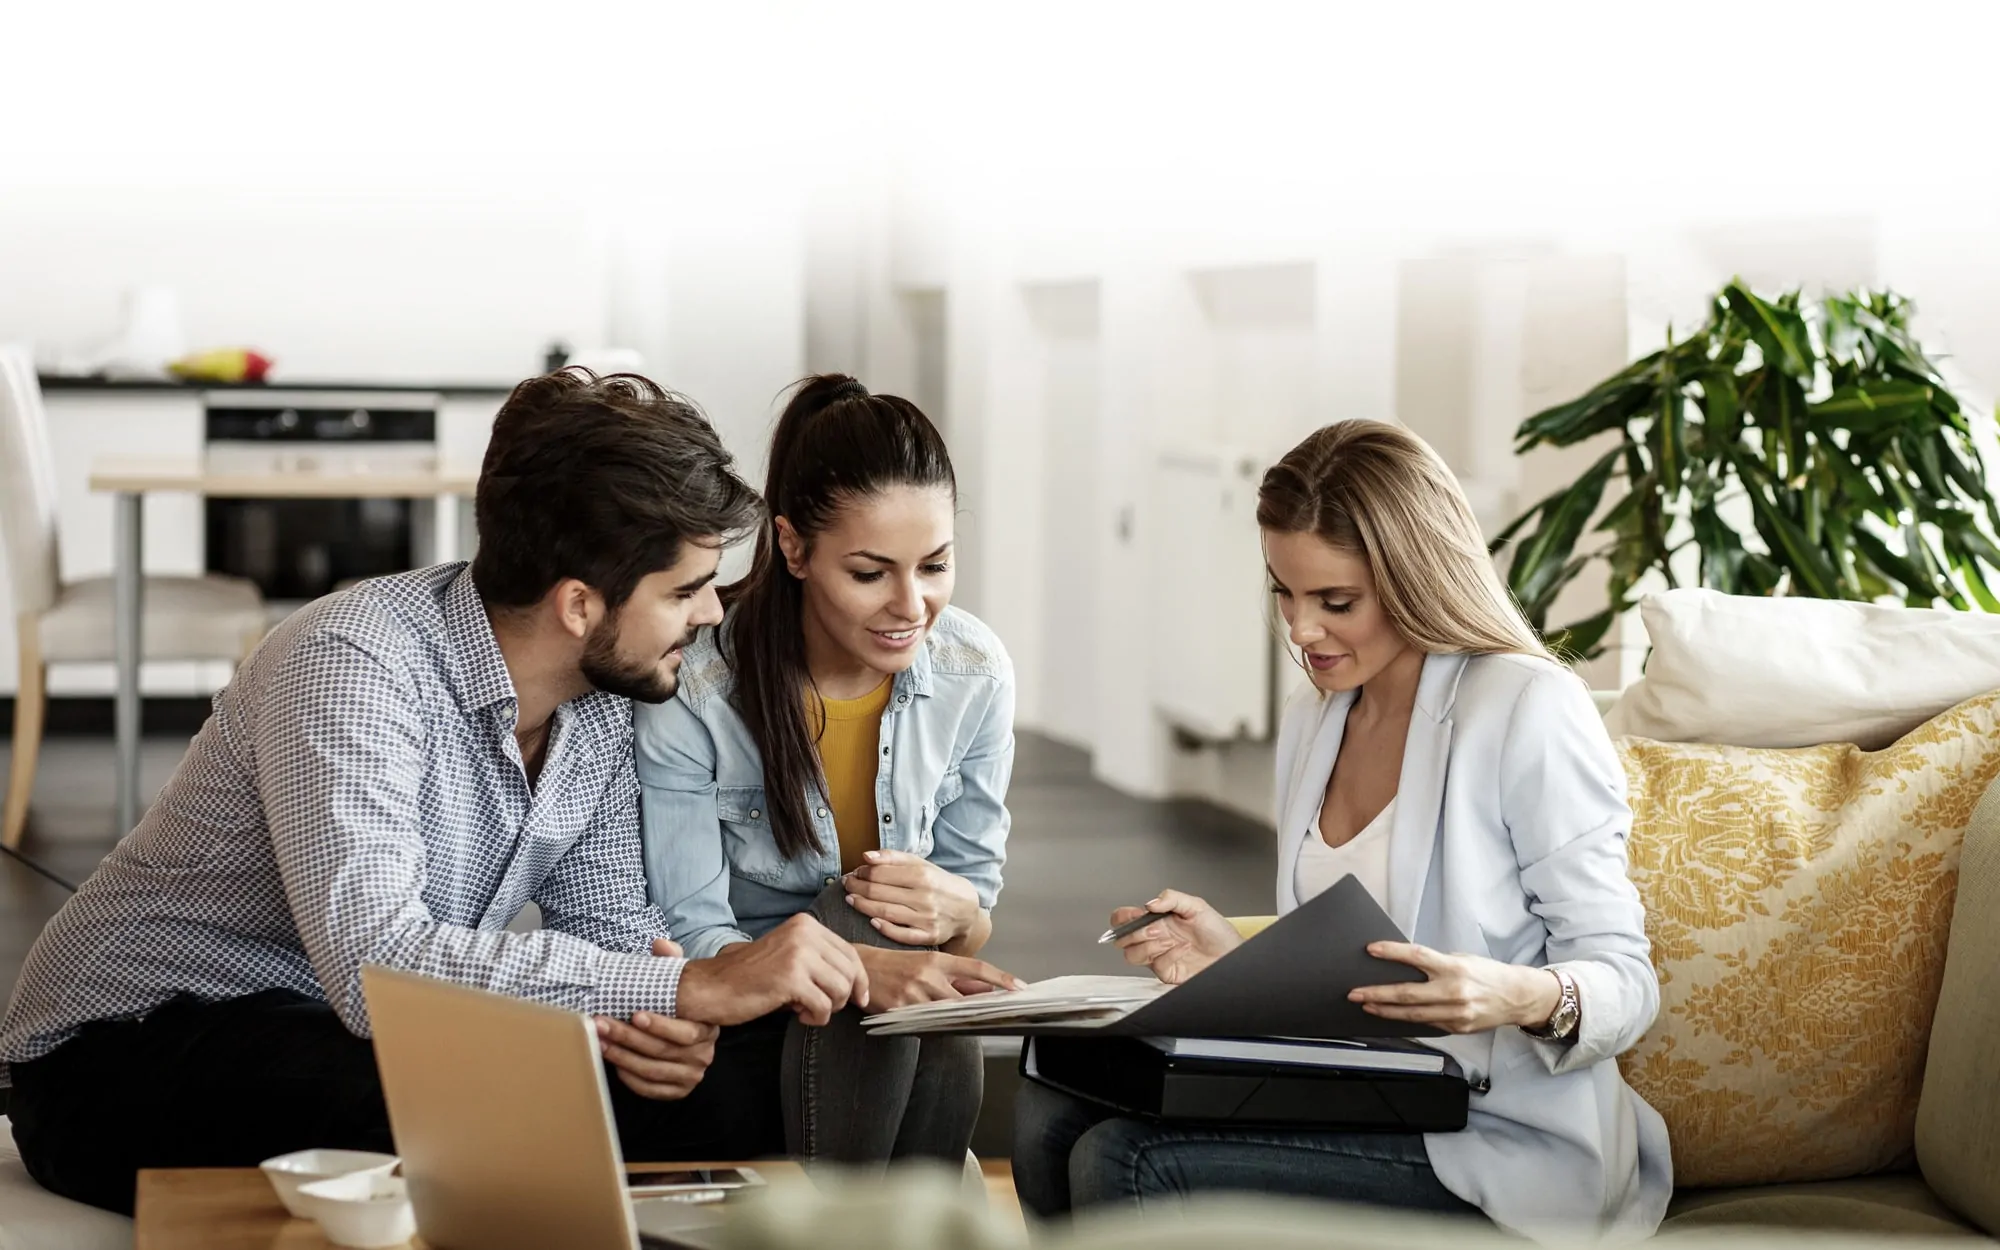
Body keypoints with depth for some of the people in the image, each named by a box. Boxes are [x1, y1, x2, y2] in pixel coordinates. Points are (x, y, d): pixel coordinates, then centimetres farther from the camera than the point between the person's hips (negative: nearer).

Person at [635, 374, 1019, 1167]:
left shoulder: (975, 675, -4)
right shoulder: (691, 690, -17)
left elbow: (979, 905, 5)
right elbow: (690, 944, -18)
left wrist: (956, 909, -23)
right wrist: (862, 968, -37)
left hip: (913, 1052, 3)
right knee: (861, 916, -33)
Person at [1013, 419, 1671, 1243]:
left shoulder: (1529, 710, -11)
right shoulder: (1312, 722, 13)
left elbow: (1624, 980, -11)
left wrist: (1524, 996, -33)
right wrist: (1237, 960, 1)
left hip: (1499, 1143, -7)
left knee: (1124, 1165, -23)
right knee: (1052, 1119, -13)